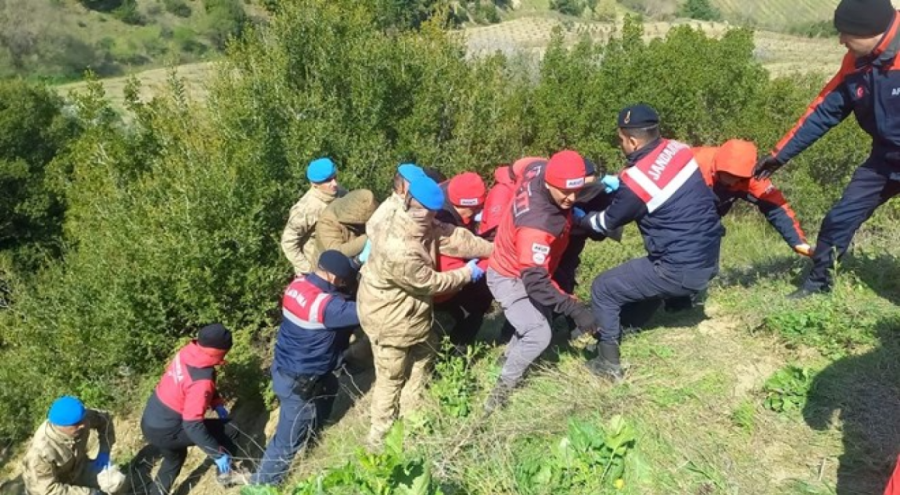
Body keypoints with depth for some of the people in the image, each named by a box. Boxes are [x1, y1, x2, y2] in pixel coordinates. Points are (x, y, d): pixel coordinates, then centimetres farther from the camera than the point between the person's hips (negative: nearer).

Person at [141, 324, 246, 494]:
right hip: (164, 431, -8)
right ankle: (226, 474, 22)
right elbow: (192, 425, -30)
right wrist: (218, 454, -23)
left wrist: (217, 404, 7)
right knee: (229, 431, 1)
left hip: (150, 422, 8)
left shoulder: (187, 353, -7)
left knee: (174, 459, 34)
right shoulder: (200, 380, -31)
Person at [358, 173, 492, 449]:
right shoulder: (400, 251, -39)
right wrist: (467, 274, -9)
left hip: (412, 310, 9)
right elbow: (431, 283, -24)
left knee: (421, 358, 25)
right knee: (392, 378, 10)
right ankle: (380, 436, 33)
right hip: (390, 319, -9)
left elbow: (453, 237, -7)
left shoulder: (414, 223, -14)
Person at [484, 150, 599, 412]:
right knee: (539, 334, -15)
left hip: (527, 268, 9)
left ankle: (509, 357, 46)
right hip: (510, 278, -9)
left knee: (540, 317, 22)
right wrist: (575, 309, -44)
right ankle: (503, 386, 7)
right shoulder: (536, 225, -43)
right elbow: (535, 282, -42)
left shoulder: (540, 169, -21)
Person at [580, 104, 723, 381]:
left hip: (681, 271, -8)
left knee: (603, 290, 6)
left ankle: (609, 364, 15)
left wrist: (580, 219, 16)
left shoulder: (636, 180, -20)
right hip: (709, 259, 8)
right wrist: (616, 183, 22)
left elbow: (608, 222, -3)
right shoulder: (677, 149, -1)